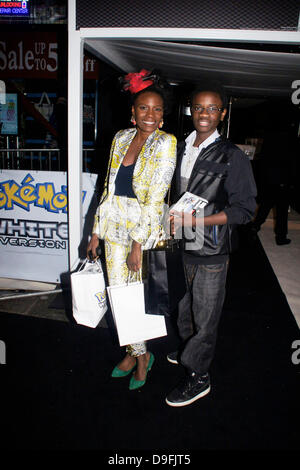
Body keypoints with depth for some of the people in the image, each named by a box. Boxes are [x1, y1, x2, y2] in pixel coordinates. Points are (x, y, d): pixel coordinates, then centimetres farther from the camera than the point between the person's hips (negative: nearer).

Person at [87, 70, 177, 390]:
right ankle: (135, 352, 33)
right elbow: (109, 187, 11)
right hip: (115, 228, 5)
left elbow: (155, 199, -15)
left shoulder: (165, 143, -9)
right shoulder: (121, 138, 7)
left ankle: (141, 355, 30)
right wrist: (97, 231, 10)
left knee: (138, 297, 4)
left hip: (146, 231, -5)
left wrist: (138, 244, -17)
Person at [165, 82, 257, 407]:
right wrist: (171, 219, 1)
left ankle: (197, 376, 26)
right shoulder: (179, 149, 7)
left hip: (211, 252, -5)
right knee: (183, 306, 21)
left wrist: (194, 220, -21)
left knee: (204, 317, 7)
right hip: (180, 246, 5)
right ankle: (188, 349, 47)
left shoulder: (233, 157, -11)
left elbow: (244, 210, -13)